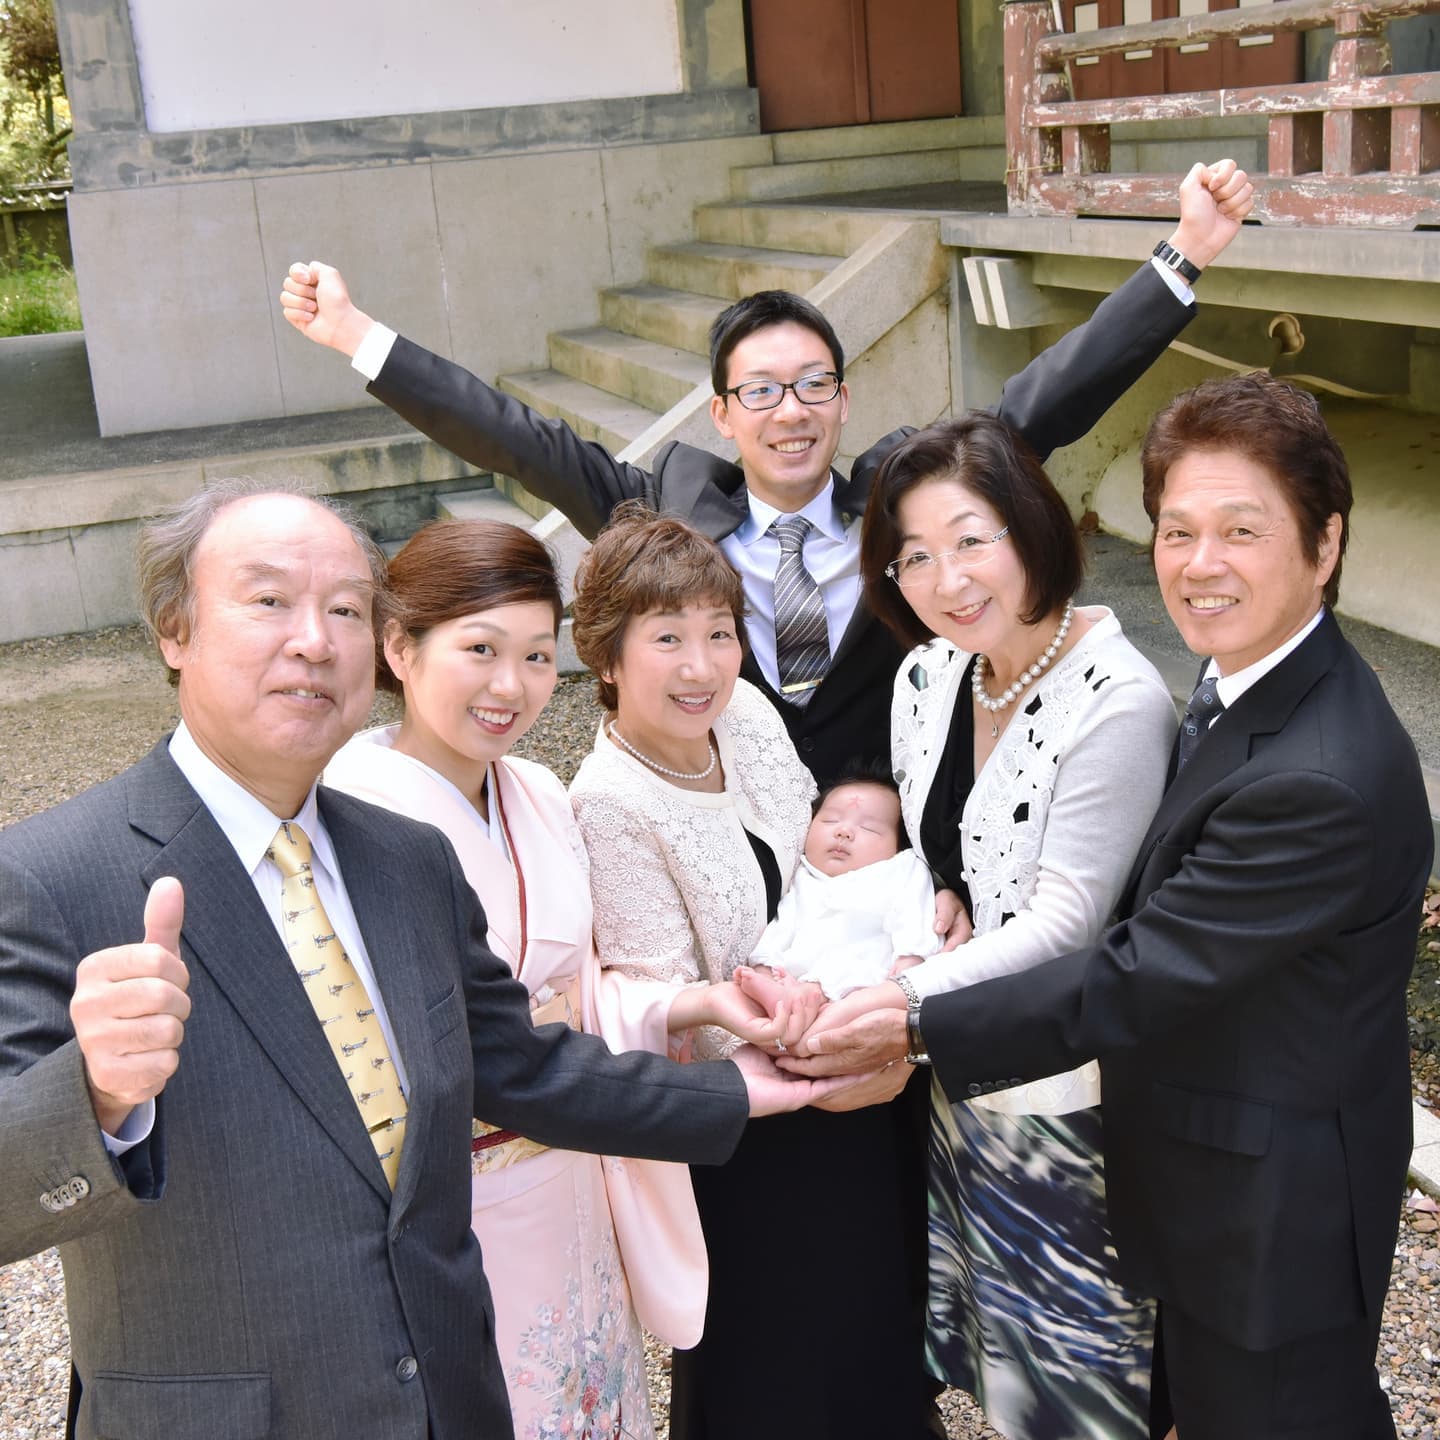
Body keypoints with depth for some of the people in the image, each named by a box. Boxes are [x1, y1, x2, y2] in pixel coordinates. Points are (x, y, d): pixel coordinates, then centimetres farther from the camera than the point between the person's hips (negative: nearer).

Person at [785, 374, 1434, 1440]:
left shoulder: (1320, 781, -33)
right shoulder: (1248, 692, -2)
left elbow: (1141, 980, -28)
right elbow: (1164, 926, 6)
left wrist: (919, 1029, -21)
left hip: (1274, 1219, -9)